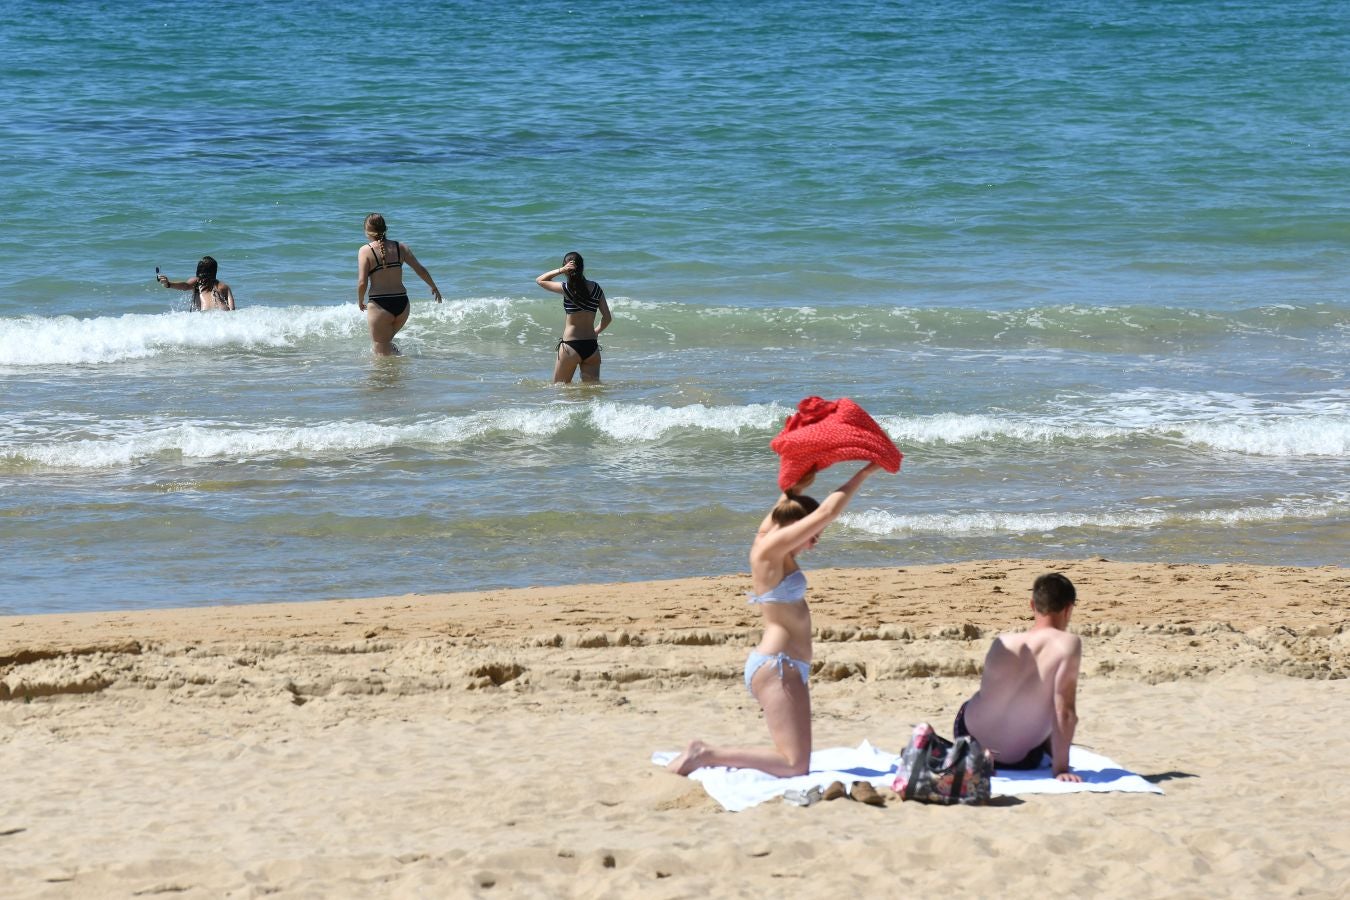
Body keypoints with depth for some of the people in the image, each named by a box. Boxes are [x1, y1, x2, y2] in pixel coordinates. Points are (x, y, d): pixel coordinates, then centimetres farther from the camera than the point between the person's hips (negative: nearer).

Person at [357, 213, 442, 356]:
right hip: (402, 303, 5)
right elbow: (421, 270, 8)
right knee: (386, 341, 28)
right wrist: (434, 287, 25)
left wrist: (360, 301, 6)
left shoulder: (365, 250, -6)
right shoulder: (400, 247, 5)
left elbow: (362, 283, -13)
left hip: (380, 306, -5)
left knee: (381, 351, 5)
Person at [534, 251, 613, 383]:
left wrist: (560, 271, -2)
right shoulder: (595, 288, 2)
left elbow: (539, 280, 7)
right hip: (592, 346, 4)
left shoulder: (566, 288, -8)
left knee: (559, 387, 9)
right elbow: (607, 318, 6)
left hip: (571, 346, -4)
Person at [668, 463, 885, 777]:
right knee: (795, 765, -16)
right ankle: (705, 756, -11)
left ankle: (706, 754, 12)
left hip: (787, 667, 11)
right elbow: (827, 512, -16)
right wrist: (863, 474, -8)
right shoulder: (770, 548, -14)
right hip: (776, 666, -11)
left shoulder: (767, 538, 11)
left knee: (795, 760, 14)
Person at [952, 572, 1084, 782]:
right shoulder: (1068, 645, -20)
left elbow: (989, 693, 5)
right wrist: (1061, 768, -18)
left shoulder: (1002, 643, -8)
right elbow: (1065, 711, -23)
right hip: (1018, 761, -2)